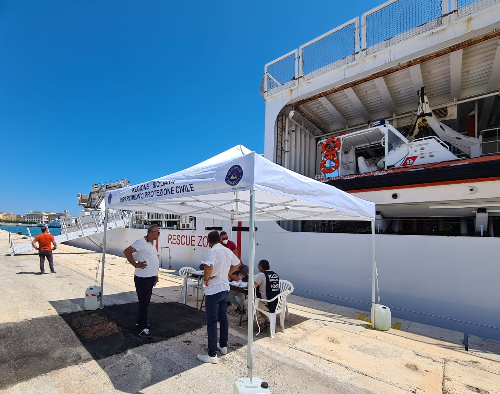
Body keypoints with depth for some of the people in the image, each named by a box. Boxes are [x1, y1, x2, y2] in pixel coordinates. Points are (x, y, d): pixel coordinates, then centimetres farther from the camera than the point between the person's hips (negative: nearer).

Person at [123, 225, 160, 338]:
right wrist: (136, 265, -19)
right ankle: (142, 329, 7)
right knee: (143, 303, -2)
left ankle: (140, 323, 33)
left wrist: (155, 274, 18)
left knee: (145, 302, 18)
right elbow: (127, 251, -22)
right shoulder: (141, 242, -17)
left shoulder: (152, 244, 13)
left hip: (151, 278, 9)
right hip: (143, 278, -9)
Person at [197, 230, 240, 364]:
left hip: (213, 290, -8)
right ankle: (223, 345, 36)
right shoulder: (228, 251, 5)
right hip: (225, 288, 8)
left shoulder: (213, 250, -19)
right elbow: (237, 263, 20)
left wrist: (206, 278, -18)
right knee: (223, 318, 20)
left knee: (212, 322, 2)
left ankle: (212, 355, 10)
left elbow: (209, 266, -36)